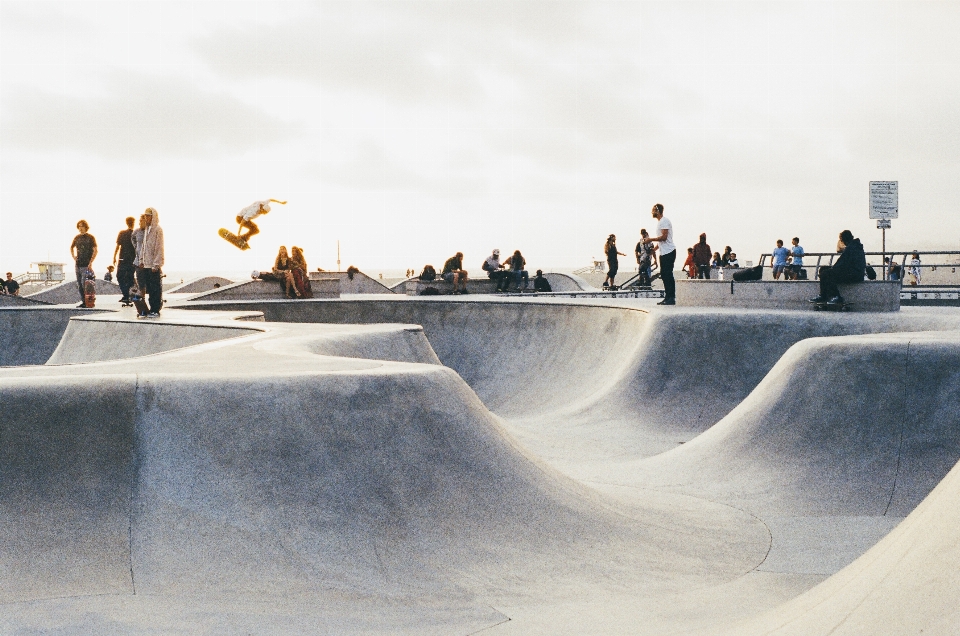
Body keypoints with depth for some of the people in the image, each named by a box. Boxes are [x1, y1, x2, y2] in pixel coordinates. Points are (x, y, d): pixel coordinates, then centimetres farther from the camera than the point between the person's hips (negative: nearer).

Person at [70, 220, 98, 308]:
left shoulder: (90, 237, -4)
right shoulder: (77, 237, 12)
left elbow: (95, 251, -8)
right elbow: (71, 247, 30)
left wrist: (91, 262, -15)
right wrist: (73, 256, 14)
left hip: (86, 265, -6)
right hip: (77, 264, 6)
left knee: (84, 283, -12)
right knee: (79, 284, 6)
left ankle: (86, 301, -8)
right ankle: (82, 300, 12)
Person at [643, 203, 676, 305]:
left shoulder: (664, 221, -12)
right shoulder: (660, 222, 20)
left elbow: (664, 237, -20)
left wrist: (651, 239, -12)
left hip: (668, 252, -11)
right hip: (664, 253, 11)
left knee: (668, 275, -11)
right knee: (664, 275, 10)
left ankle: (671, 298, -10)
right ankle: (667, 297, 14)